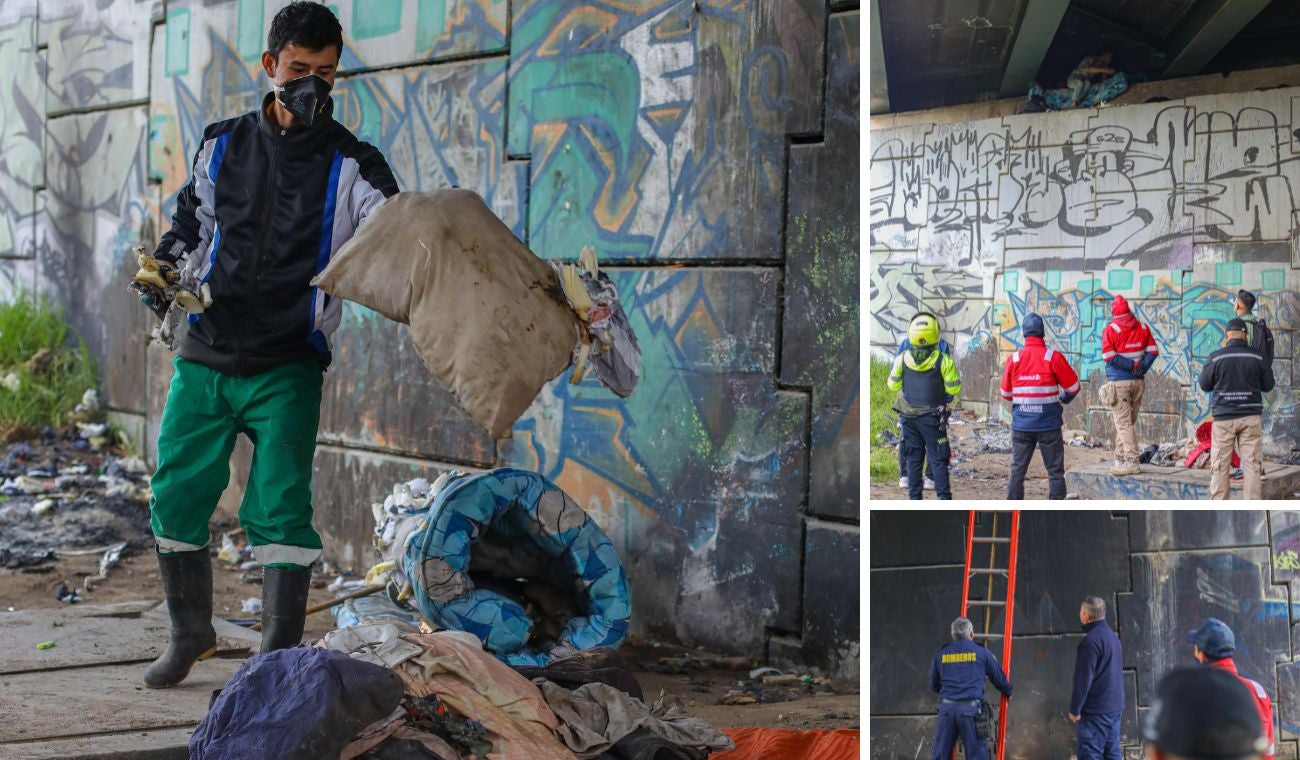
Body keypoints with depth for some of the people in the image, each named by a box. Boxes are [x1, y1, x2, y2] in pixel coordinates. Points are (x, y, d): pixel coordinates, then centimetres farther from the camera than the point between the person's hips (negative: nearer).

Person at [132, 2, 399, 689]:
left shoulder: (352, 165, -2)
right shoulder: (223, 144, 8)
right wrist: (164, 270, 4)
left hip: (288, 368, -3)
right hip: (204, 357, 4)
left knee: (279, 509, -9)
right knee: (176, 497, 7)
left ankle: (280, 658, 3)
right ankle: (191, 634, 28)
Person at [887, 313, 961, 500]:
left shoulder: (902, 359, -6)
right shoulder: (943, 361, -15)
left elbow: (893, 386, 5)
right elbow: (953, 388, -10)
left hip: (908, 415, 3)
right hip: (933, 416, -3)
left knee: (913, 458, 12)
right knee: (938, 458, 4)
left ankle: (914, 497, 13)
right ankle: (944, 497, 3)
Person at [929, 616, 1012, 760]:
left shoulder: (941, 654, 13)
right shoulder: (982, 652, 6)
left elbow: (933, 685, 22)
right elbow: (999, 678, 17)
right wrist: (1008, 692, 39)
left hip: (947, 708, 2)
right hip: (971, 709, -2)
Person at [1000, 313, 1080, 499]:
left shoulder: (1013, 359, -1)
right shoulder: (1053, 357, -9)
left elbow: (1005, 393, 8)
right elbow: (1073, 386, -2)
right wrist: (1064, 398, 20)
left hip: (1021, 426, 2)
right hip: (1049, 425, -2)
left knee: (1018, 469, 10)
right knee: (1055, 470, 5)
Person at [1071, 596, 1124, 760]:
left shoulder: (1091, 640, -16)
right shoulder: (1112, 636, 14)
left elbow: (1083, 678, -18)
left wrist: (1075, 709, -12)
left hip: (1095, 710, -9)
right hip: (1115, 708, 9)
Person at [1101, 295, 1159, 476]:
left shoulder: (1111, 330, -7)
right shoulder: (1143, 328, 8)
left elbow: (1109, 356, -15)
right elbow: (1153, 351, 1)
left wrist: (1133, 365, -11)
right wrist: (1140, 368, -6)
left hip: (1119, 383, -5)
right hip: (1138, 382, 5)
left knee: (1123, 423, -5)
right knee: (1128, 422, 14)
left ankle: (1132, 462, -13)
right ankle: (1121, 459, 18)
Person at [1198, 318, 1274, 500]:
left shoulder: (1216, 357, -7)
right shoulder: (1257, 357, -2)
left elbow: (1205, 385, 1)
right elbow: (1268, 385, 7)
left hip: (1224, 417, -1)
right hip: (1250, 416, 1)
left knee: (1220, 465, 5)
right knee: (1252, 463, 4)